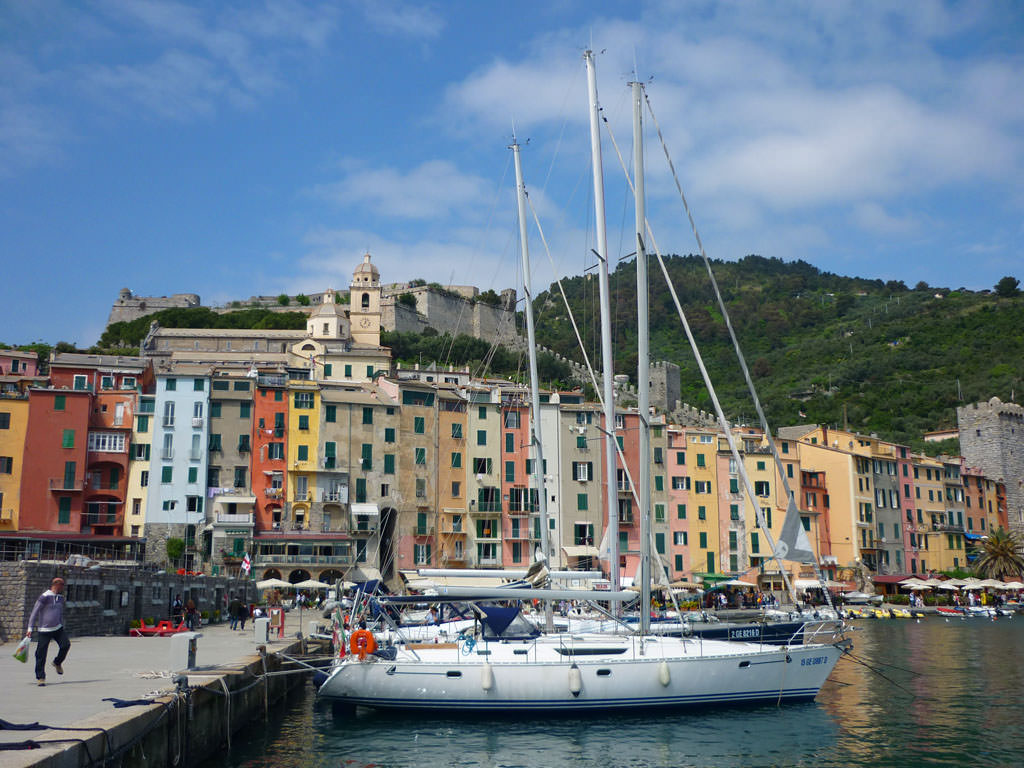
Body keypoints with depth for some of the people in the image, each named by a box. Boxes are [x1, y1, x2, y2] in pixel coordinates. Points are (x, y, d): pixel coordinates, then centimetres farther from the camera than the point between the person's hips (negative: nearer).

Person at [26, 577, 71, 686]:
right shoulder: (44, 597, -10)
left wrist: (62, 627, 27)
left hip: (58, 628, 6)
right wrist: (30, 628, -13)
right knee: (41, 655, -3)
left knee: (66, 645, -14)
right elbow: (34, 612, -9)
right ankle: (40, 677, 8)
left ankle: (57, 663, 13)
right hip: (44, 630, -5)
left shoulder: (61, 598, 12)